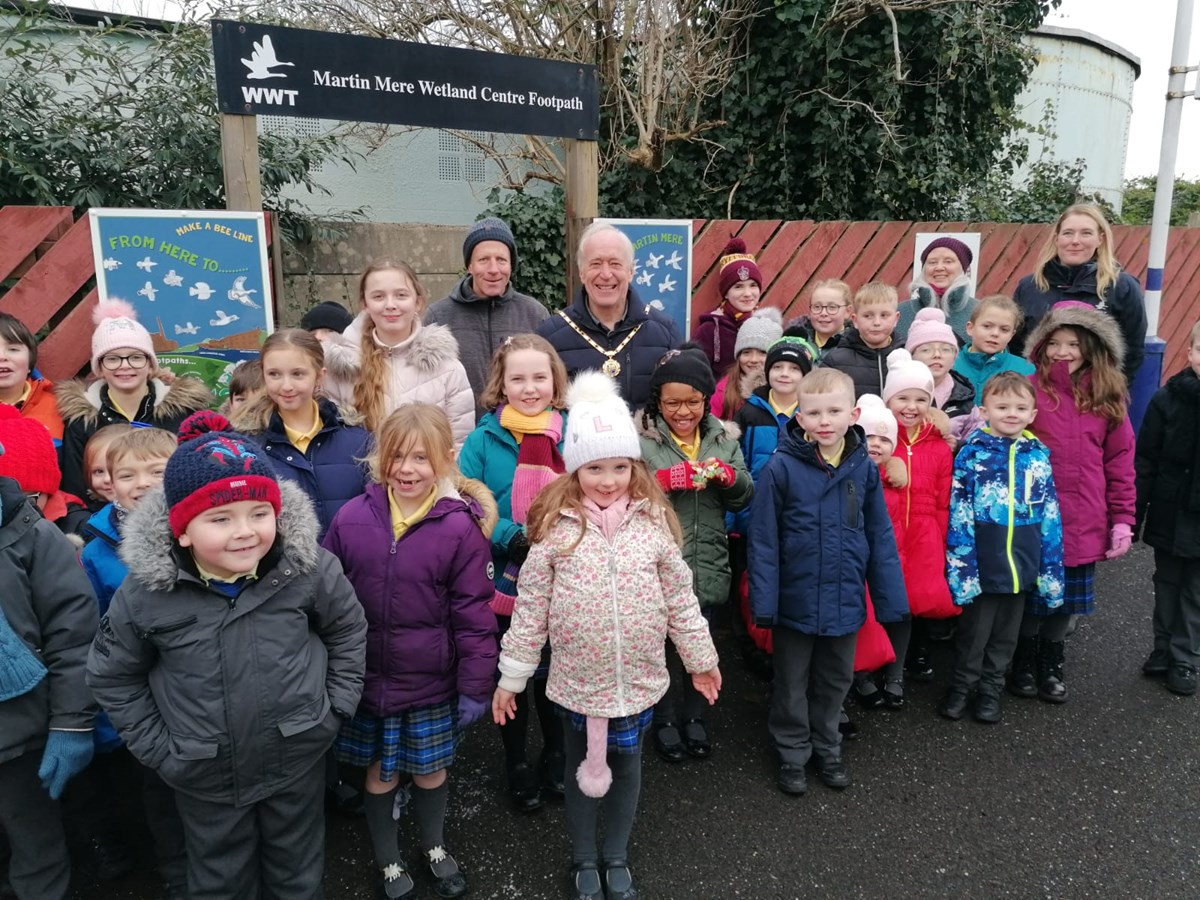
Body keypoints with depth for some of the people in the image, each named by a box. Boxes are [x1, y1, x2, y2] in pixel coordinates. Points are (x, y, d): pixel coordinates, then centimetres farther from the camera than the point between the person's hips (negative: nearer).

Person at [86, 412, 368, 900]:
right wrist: (158, 748, -2)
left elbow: (348, 631, -1)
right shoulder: (145, 593, -17)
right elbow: (112, 675, -1)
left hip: (299, 758, 0)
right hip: (204, 774, 0)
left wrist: (335, 707, -4)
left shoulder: (309, 569, -19)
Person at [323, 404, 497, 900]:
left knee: (430, 769, 18)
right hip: (367, 679, 2)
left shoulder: (460, 526, -15)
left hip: (433, 683, -1)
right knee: (379, 772, 17)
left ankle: (434, 847, 46)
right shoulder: (352, 518, -9)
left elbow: (473, 614, -10)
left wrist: (476, 685, -8)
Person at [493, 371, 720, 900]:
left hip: (639, 679, 2)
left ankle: (617, 856, 45)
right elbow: (530, 608, -8)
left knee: (626, 767, 20)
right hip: (576, 680, -1)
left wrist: (701, 658, 7)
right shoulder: (555, 528, -13)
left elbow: (680, 598, 1)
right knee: (583, 769, 19)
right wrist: (510, 676, -3)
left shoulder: (653, 522, -8)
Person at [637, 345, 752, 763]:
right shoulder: (639, 439, -9)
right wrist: (663, 480, -28)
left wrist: (730, 477, -14)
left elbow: (744, 498, 5)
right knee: (664, 644, 11)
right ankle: (665, 721, 33)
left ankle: (694, 717, 39)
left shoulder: (723, 437, 4)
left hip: (708, 568, 4)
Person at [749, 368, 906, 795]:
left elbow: (880, 537, 0)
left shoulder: (864, 468, -5)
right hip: (796, 600, -3)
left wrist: (890, 597, -1)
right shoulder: (781, 467, -16)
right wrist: (764, 602, -15)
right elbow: (763, 540, -13)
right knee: (792, 685, 16)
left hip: (846, 601, 3)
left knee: (835, 681, 22)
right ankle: (792, 753, 36)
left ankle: (827, 748, 43)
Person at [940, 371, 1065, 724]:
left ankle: (990, 690, 34)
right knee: (974, 631, 11)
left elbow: (1051, 517, 5)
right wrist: (961, 566, -14)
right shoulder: (972, 453, -9)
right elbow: (959, 514, -11)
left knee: (1006, 634, 17)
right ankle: (961, 686, 31)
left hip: (1022, 564, 3)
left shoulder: (1039, 455, 2)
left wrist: (1051, 570, 3)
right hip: (983, 563, -3)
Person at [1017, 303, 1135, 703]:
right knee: (1030, 596, 10)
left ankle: (1050, 667, 35)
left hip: (1083, 525, 3)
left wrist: (1122, 520, 2)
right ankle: (1023, 665, 31)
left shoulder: (1108, 399, 4)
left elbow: (1120, 463, 5)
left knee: (1067, 598, 15)